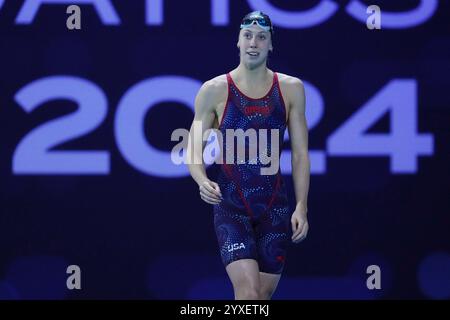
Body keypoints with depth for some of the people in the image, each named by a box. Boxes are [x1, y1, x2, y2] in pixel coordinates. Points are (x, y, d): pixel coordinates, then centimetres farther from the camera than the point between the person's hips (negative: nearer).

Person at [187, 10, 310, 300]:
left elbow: (300, 154, 6)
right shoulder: (214, 91, -2)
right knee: (249, 293, -18)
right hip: (230, 206, -3)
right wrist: (202, 181, -21)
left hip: (275, 207, 3)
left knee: (264, 295, 7)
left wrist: (301, 207, -3)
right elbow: (194, 150, 0)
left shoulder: (291, 89, 4)